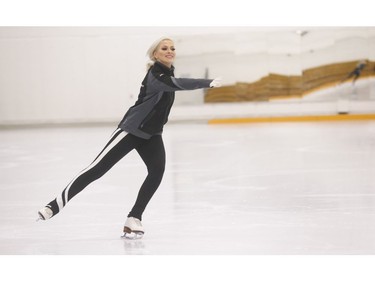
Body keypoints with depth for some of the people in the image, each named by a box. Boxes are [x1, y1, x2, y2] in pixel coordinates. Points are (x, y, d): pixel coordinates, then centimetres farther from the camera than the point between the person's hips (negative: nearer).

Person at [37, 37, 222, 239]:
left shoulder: (167, 72, 6)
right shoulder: (156, 74, -22)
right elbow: (178, 84, -42)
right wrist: (208, 83, -53)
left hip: (152, 134, 8)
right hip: (132, 129, -8)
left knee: (157, 171, -18)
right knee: (97, 169, -8)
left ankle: (134, 219, -13)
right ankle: (57, 204, 1)